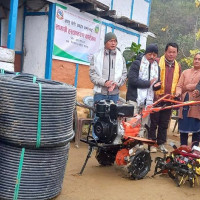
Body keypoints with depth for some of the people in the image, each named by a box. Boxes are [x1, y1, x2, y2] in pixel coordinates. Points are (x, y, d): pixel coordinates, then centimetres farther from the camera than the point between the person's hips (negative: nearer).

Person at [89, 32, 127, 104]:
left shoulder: (120, 57, 8)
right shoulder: (97, 56, 3)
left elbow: (124, 74, 8)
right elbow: (92, 74, -1)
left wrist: (116, 83, -10)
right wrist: (104, 82, -15)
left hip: (114, 93, 2)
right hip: (100, 93, -1)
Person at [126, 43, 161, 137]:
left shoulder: (157, 67, 18)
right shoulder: (137, 63, -1)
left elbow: (157, 82, 20)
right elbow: (132, 80, -13)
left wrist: (157, 85, -5)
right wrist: (148, 83, -11)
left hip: (148, 101, 5)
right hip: (134, 99, -5)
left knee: (142, 126, 7)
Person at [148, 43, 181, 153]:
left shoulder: (178, 67, 10)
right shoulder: (157, 62, -5)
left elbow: (178, 84, 16)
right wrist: (154, 94, -10)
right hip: (157, 98, -4)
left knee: (164, 123, 11)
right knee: (154, 122, 3)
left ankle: (161, 143, 22)